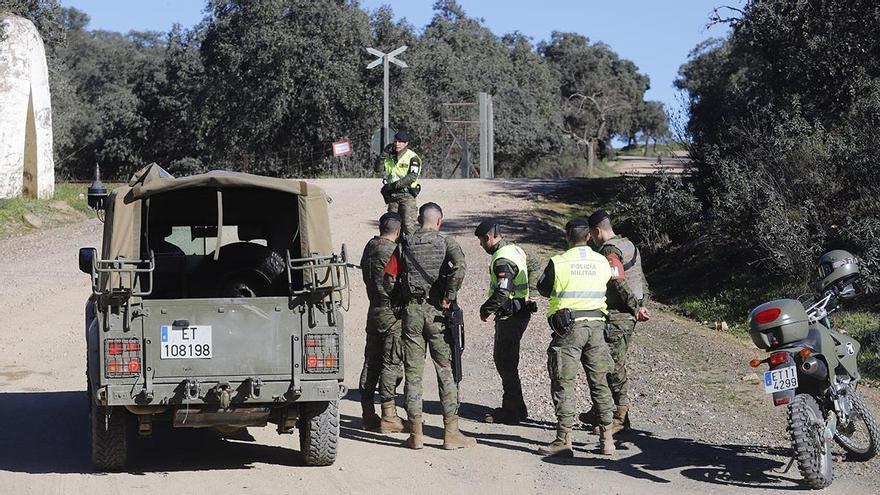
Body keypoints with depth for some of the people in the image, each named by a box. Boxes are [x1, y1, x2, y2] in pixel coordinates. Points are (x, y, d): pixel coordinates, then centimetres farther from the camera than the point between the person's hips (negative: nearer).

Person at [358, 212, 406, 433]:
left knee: (371, 362, 11)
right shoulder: (392, 251, -15)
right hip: (392, 312, -8)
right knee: (392, 363, -5)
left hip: (374, 311, 8)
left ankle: (368, 414, 15)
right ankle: (388, 416, -5)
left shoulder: (369, 247, 10)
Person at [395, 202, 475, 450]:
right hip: (437, 311, -2)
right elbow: (459, 267, -20)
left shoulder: (405, 244, 7)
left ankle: (416, 433, 6)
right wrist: (449, 297, -12)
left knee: (413, 372, 6)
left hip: (411, 310, 2)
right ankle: (451, 432, 2)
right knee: (446, 371, 4)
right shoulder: (447, 243, -2)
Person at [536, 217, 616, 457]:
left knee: (564, 384, 0)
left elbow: (543, 288, 6)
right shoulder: (602, 262, 3)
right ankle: (606, 438, 14)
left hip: (568, 327, -4)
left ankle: (564, 440, -3)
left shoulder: (558, 263, -8)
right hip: (596, 324, 4)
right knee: (599, 383, 12)